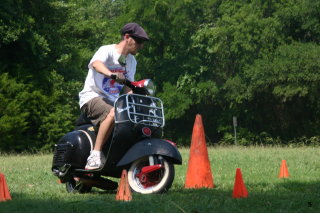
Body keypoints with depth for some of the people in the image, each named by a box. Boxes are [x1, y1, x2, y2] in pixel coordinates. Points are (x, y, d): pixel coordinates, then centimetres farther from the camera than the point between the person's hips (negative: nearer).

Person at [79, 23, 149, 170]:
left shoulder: (131, 61, 18)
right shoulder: (107, 51, -8)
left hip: (113, 101, 8)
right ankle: (95, 155, -37)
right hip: (92, 98, -8)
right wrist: (112, 74, -52)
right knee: (113, 113, -37)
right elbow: (96, 64, -31)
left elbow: (128, 86, 16)